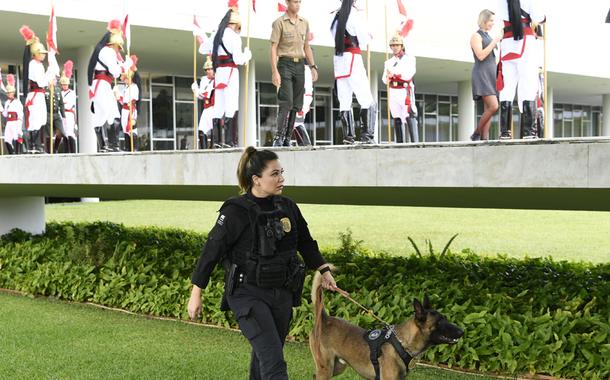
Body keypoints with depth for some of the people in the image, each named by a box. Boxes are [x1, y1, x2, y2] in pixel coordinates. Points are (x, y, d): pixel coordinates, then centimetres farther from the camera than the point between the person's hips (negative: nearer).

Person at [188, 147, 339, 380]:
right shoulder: (236, 212, -13)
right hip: (248, 295, -6)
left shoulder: (288, 207, 4)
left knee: (263, 359, 16)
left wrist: (324, 270, 13)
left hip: (282, 294, 6)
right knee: (273, 361, -15)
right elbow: (212, 251, -10)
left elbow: (306, 243, 19)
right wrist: (196, 294, -9)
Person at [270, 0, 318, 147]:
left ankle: (287, 138, 9)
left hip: (300, 65, 6)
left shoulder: (304, 23, 13)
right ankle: (278, 138, -16)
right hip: (285, 64, -5)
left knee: (296, 105, 4)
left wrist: (313, 66, 11)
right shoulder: (279, 22, -4)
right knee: (286, 102, -16)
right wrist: (274, 71, -15)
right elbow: (273, 48, -8)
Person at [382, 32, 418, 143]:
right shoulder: (389, 62, 19)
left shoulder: (409, 58, 5)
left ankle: (415, 142, -21)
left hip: (405, 91, -5)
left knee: (410, 117, -15)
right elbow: (384, 79, 9)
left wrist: (394, 72, -18)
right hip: (393, 92, 5)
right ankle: (400, 143, 3)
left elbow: (408, 75, -10)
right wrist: (387, 77, -14)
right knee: (397, 119, 2)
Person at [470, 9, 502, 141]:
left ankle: (484, 138, -3)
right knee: (493, 106, -18)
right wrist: (494, 42, -13)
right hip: (482, 75, -8)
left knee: (488, 109, 0)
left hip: (491, 75, 8)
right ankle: (476, 134, -9)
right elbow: (480, 56, -17)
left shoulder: (489, 37, 21)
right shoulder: (476, 36, -3)